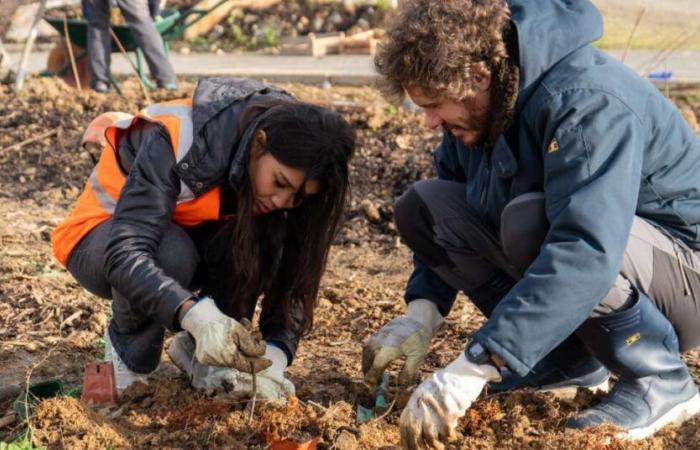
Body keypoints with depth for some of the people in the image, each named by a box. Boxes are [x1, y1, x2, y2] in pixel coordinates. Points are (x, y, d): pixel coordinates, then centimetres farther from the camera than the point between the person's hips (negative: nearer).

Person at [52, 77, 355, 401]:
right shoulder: (178, 142, -35)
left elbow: (295, 275, -18)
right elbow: (125, 255, -45)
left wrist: (275, 354, -34)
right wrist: (196, 315, -59)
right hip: (103, 238, -4)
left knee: (259, 241, -28)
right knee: (170, 253, -38)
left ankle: (199, 351, -9)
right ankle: (129, 357, -11)